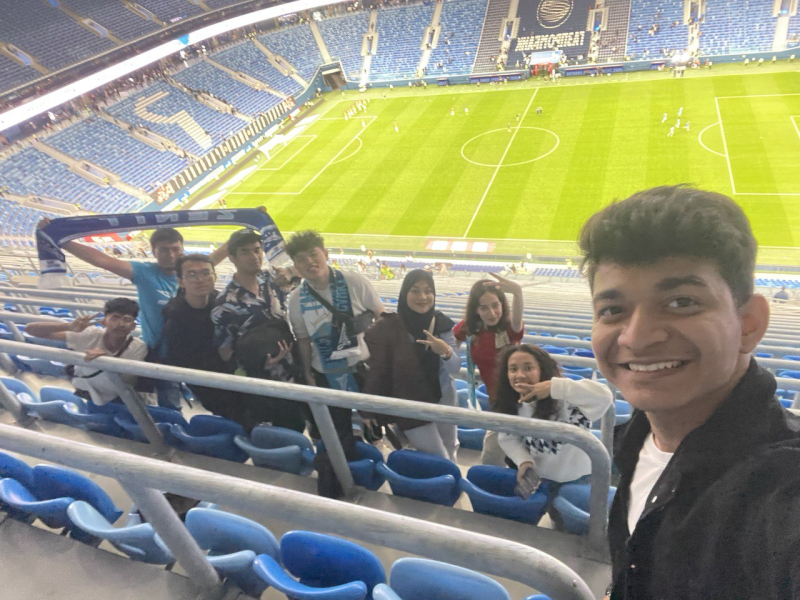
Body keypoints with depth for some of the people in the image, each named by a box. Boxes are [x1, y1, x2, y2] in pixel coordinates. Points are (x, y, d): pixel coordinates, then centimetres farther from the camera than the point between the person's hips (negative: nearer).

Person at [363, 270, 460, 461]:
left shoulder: (441, 323, -9)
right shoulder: (387, 328, -18)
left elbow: (455, 369, -9)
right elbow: (375, 370, -11)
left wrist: (446, 351, -31)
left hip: (442, 400, 4)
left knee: (450, 454, 22)